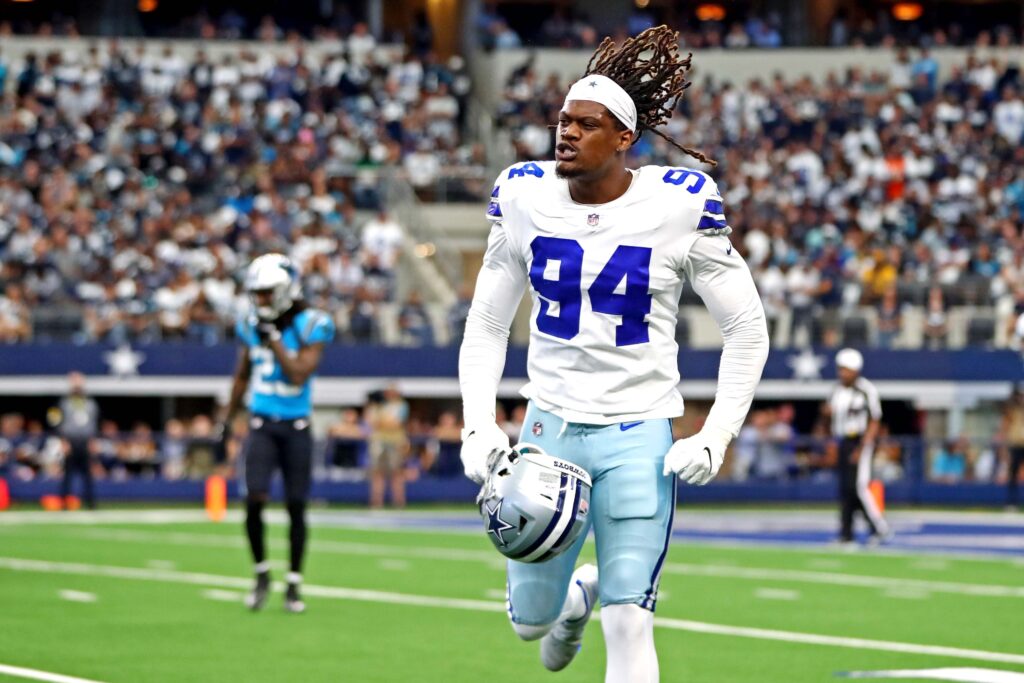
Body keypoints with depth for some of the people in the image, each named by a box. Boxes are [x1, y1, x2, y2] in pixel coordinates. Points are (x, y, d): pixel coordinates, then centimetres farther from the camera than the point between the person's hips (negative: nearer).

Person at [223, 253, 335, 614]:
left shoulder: (310, 326, -9)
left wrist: (273, 339, -20)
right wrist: (227, 419, 19)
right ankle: (261, 573, 7)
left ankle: (293, 585, 15)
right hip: (261, 425, 2)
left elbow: (299, 374, -18)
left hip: (296, 427, -2)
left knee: (296, 508, 3)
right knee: (254, 500, -13)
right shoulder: (251, 325, 4)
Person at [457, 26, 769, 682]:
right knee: (530, 619, 13)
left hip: (638, 437, -3)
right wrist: (479, 426, -5)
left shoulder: (680, 205, -12)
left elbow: (748, 329, -3)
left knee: (628, 627, -11)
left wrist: (717, 436, -10)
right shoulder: (525, 197, -3)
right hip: (550, 426, 3)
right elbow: (486, 326, 7)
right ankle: (578, 594, 48)